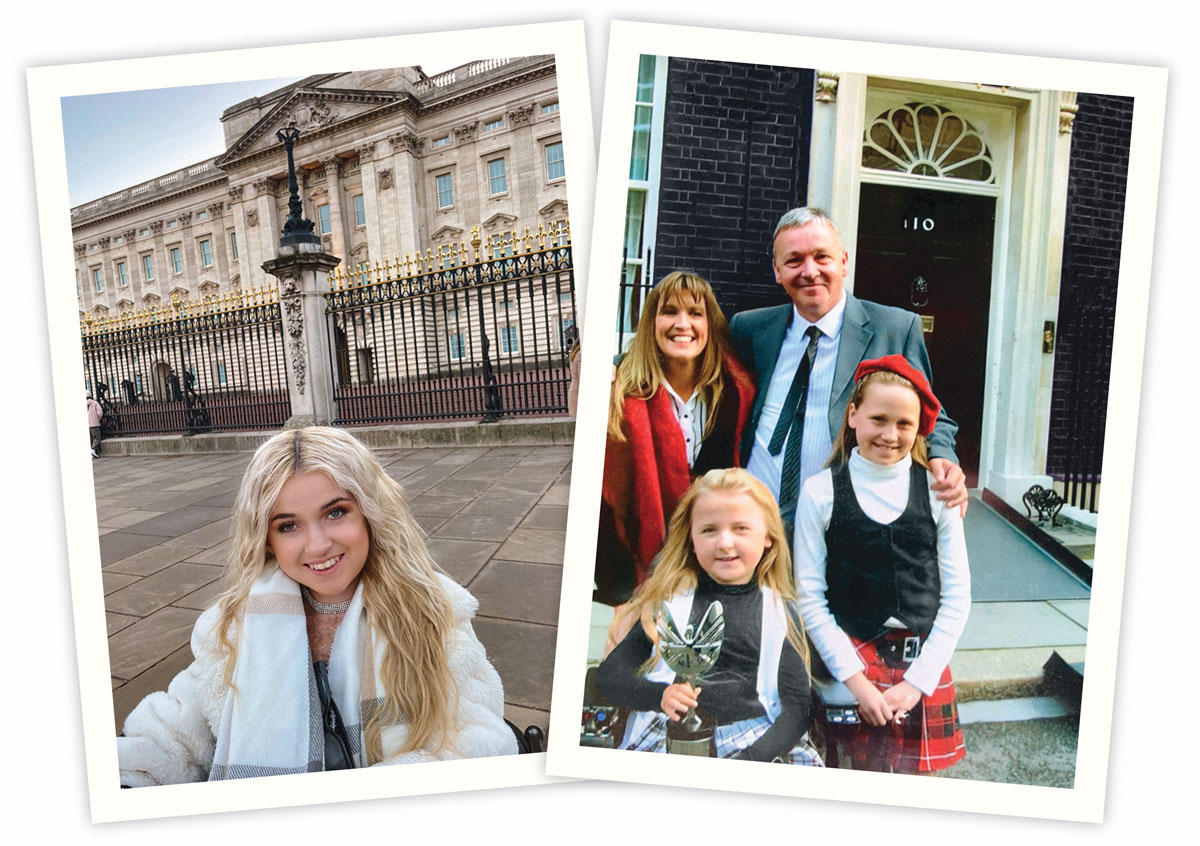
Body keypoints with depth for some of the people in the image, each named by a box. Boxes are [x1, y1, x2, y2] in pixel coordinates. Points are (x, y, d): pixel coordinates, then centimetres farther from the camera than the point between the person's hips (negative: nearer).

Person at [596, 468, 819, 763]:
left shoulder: (781, 614, 8)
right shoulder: (671, 601, 6)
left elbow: (798, 705, 3)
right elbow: (608, 675, 5)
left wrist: (754, 756, -15)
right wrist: (659, 695, -16)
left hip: (753, 740, 1)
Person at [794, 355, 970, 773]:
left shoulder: (937, 492, -1)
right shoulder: (821, 492, -6)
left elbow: (957, 595, 1)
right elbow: (810, 597, -6)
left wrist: (918, 680, -5)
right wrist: (857, 681, -9)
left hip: (924, 665, 2)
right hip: (851, 659, -1)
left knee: (919, 771, 8)